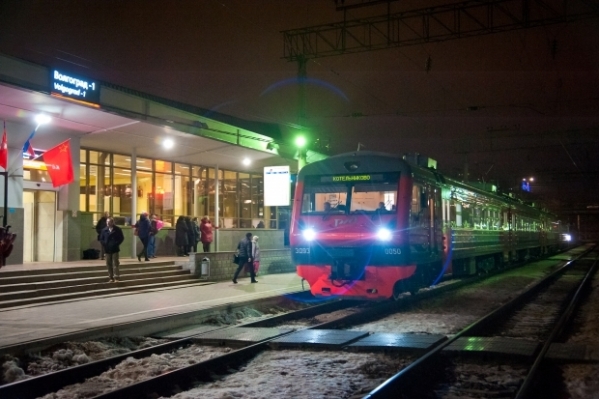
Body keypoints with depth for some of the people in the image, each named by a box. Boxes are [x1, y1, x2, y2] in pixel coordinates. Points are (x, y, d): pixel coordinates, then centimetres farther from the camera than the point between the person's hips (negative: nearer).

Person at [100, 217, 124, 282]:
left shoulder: (117, 229, -3)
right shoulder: (104, 230, 4)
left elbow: (121, 238, 0)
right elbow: (101, 239, 10)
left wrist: (116, 244, -10)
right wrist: (105, 244, -6)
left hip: (115, 249, -3)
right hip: (107, 249, 3)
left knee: (115, 263, -7)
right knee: (108, 264, 7)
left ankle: (116, 277, -7)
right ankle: (111, 277, 13)